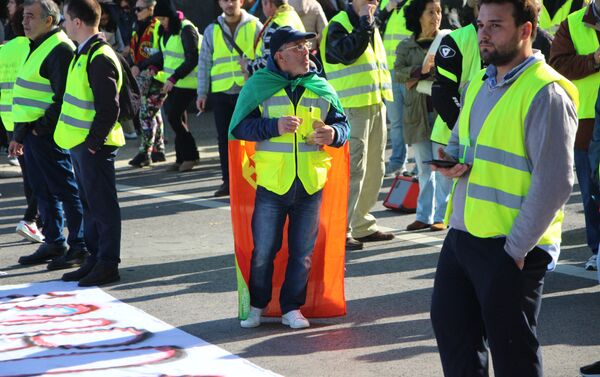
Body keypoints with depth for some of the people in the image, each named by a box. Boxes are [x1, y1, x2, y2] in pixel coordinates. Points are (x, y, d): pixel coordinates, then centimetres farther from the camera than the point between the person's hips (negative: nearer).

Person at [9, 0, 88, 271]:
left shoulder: (59, 49, -14)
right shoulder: (37, 47, 18)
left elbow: (63, 97, -20)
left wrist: (42, 126, -19)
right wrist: (19, 134, 22)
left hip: (48, 134, -10)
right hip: (32, 131, 10)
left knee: (64, 189, -4)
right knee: (42, 190, 14)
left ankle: (79, 246, 1)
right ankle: (54, 243, 22)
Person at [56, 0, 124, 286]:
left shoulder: (100, 58, -18)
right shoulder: (84, 53, 13)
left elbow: (108, 108, -22)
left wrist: (93, 142, -18)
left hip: (94, 146, -10)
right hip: (80, 144, 10)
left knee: (102, 206, -3)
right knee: (91, 204, 15)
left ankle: (108, 265, 3)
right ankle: (95, 259, 22)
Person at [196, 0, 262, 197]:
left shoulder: (254, 26, 2)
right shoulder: (212, 30, 9)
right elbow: (204, 63, 11)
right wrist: (202, 93, 7)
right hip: (221, 92, 3)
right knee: (224, 137, 5)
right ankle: (228, 181, 13)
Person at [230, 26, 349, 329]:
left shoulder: (321, 88, 7)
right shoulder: (259, 85, -2)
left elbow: (342, 123, 11)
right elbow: (240, 127, -6)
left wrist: (334, 134, -11)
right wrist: (274, 126, -20)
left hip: (311, 185, 3)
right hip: (271, 184, -3)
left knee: (302, 252, 8)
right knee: (263, 251, 5)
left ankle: (292, 309, 19)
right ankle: (257, 306, 22)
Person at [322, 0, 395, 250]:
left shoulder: (372, 28, 17)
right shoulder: (338, 25, -8)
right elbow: (346, 53, -26)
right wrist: (364, 23, -21)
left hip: (376, 105, 9)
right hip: (352, 108, -9)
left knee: (374, 168, 13)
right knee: (353, 168, -11)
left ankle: (363, 225, 23)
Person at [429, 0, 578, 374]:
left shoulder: (546, 93, -16)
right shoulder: (479, 84, 12)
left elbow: (554, 182, -20)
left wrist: (517, 248, -19)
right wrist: (452, 160, 2)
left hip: (512, 249, -8)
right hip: (462, 233, 9)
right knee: (450, 324, 18)